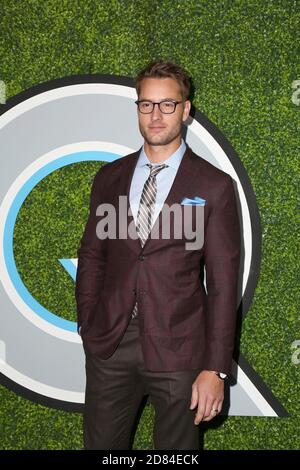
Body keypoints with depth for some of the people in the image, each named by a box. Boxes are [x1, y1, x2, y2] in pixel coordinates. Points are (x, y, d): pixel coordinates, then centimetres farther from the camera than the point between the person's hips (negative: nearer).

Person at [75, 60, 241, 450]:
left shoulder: (214, 186, -4)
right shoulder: (110, 178, 8)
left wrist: (215, 368, -9)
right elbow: (91, 256, 13)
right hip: (110, 344, 3)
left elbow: (223, 282, -5)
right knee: (101, 445, 11)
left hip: (177, 347, -3)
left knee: (176, 449, 10)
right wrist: (87, 326, 4)